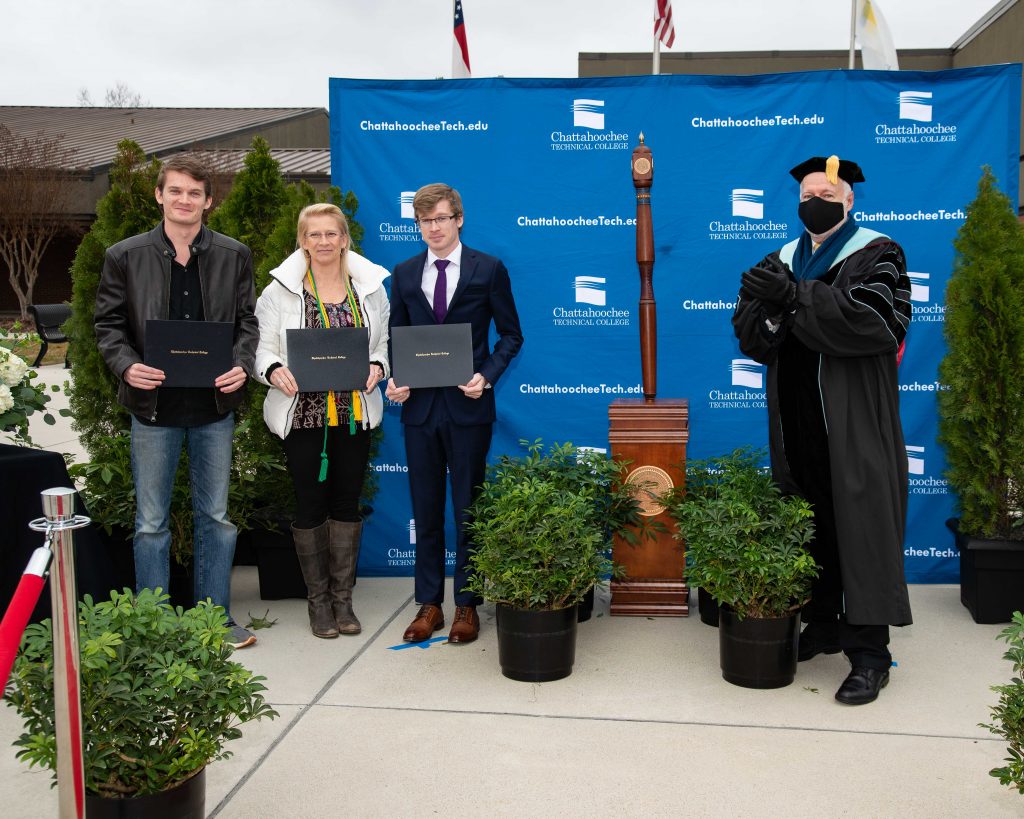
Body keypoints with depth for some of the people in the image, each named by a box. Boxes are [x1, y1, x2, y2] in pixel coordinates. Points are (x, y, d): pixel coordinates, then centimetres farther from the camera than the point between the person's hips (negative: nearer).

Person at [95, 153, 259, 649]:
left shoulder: (234, 256, 4)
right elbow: (108, 324, 4)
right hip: (154, 405, -1)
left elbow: (247, 322, 7)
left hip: (215, 404, 1)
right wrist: (126, 366, -15)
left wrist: (241, 366, -12)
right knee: (151, 521, 8)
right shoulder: (125, 256, 1)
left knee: (216, 516, 11)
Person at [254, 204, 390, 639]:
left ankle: (342, 598, 21)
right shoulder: (281, 290, -1)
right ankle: (318, 600, 19)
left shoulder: (369, 287, 6)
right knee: (311, 502, 4)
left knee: (347, 501, 8)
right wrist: (274, 371, -21)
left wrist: (377, 366, -11)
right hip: (303, 414, -2)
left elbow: (385, 343, 10)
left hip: (354, 413, 2)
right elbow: (261, 348, -1)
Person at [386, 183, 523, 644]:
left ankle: (467, 605, 17)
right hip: (419, 406, 3)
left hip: (468, 405, -3)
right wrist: (394, 379, -6)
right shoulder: (404, 274, 9)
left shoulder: (488, 270, 0)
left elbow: (510, 334, 2)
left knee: (468, 508, 5)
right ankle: (429, 604, 20)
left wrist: (487, 376, -13)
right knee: (425, 509, 9)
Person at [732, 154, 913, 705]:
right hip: (797, 427, 5)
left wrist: (796, 296, -24)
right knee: (809, 530, 9)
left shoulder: (875, 256, 0)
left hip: (854, 430, -5)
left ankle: (869, 651, 2)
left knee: (859, 531, -4)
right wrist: (766, 301, -16)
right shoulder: (784, 260, 15)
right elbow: (749, 332, 7)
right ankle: (822, 625, 22)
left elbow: (874, 319, -19)